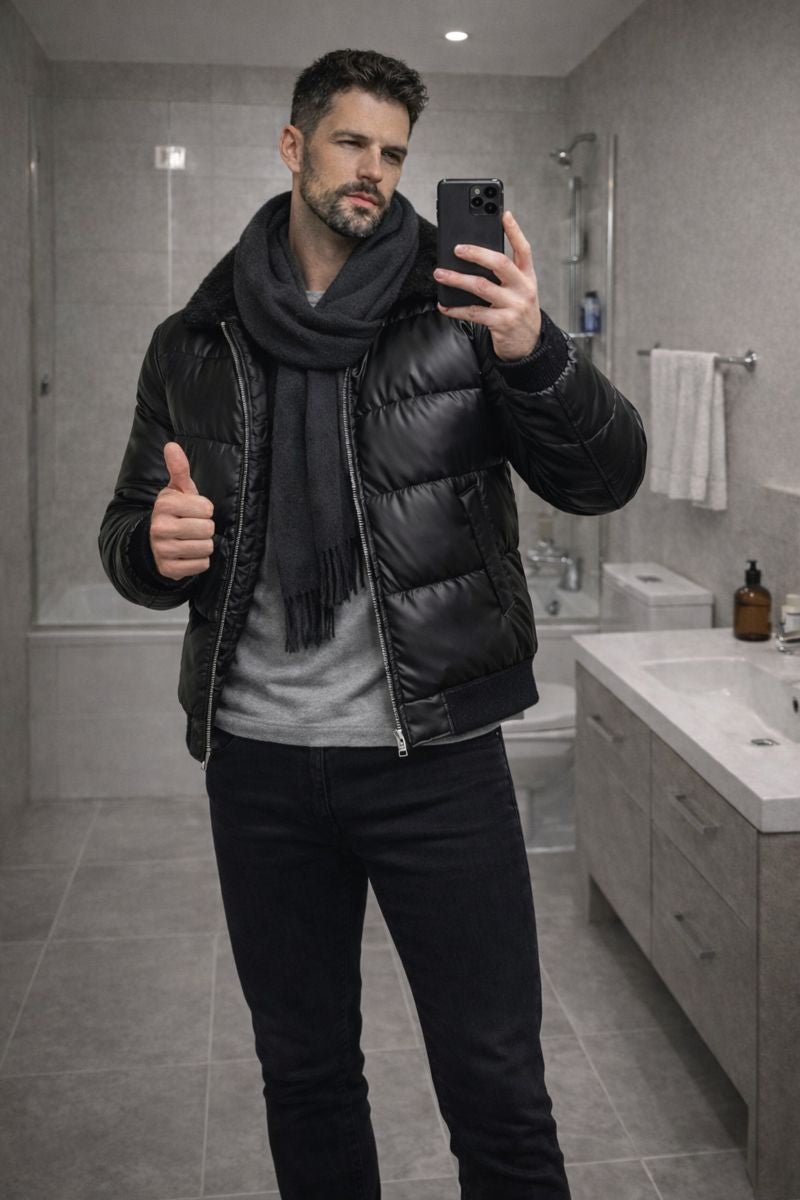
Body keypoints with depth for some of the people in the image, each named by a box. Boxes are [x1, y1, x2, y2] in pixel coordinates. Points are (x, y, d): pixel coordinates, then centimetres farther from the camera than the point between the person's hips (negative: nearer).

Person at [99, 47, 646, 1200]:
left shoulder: (463, 308, -2)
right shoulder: (195, 343, 6)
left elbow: (605, 479, -9)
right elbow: (131, 542, 10)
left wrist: (536, 355, -28)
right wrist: (157, 547, -14)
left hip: (437, 758, -2)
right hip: (259, 763, 3)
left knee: (498, 1087, 5)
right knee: (303, 1073, 18)